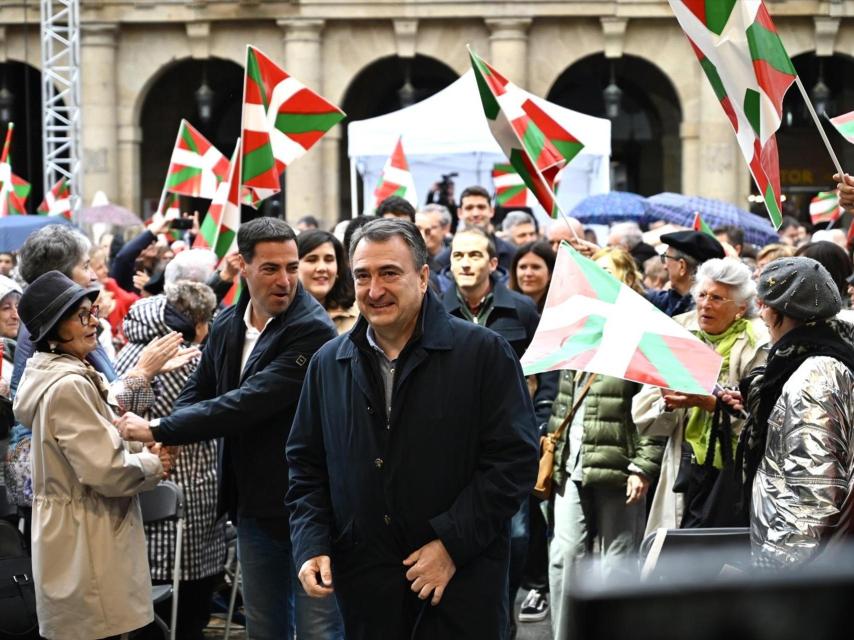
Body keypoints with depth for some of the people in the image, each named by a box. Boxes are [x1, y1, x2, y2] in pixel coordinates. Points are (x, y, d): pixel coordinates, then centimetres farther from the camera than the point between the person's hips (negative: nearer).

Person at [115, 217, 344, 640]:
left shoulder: (311, 330, -19)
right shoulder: (227, 326, 6)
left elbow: (251, 403, -26)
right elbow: (198, 391, 18)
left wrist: (159, 430, -20)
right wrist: (169, 436, -6)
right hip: (254, 505, 7)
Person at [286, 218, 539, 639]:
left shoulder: (484, 353, -4)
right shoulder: (329, 364, 10)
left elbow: (514, 459, -8)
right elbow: (306, 466, 15)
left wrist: (452, 543, -13)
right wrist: (311, 545, 0)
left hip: (462, 581, -4)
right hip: (364, 584, 4)